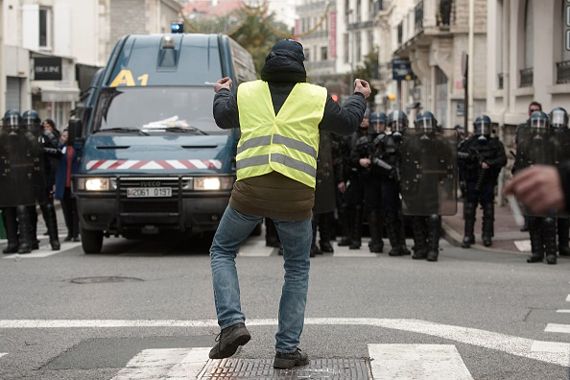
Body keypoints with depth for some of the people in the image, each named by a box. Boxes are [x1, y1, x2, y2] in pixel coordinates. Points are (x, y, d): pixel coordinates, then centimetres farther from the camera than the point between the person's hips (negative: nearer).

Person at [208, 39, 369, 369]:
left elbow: (222, 118, 27)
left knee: (222, 251, 20)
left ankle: (232, 323, -1)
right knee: (298, 268, 16)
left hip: (250, 190, 0)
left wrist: (222, 92, 49)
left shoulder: (246, 93, 11)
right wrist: (360, 97, 39)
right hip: (296, 194, 0)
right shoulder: (316, 97, 6)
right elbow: (347, 123, 19)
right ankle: (287, 348, 13)